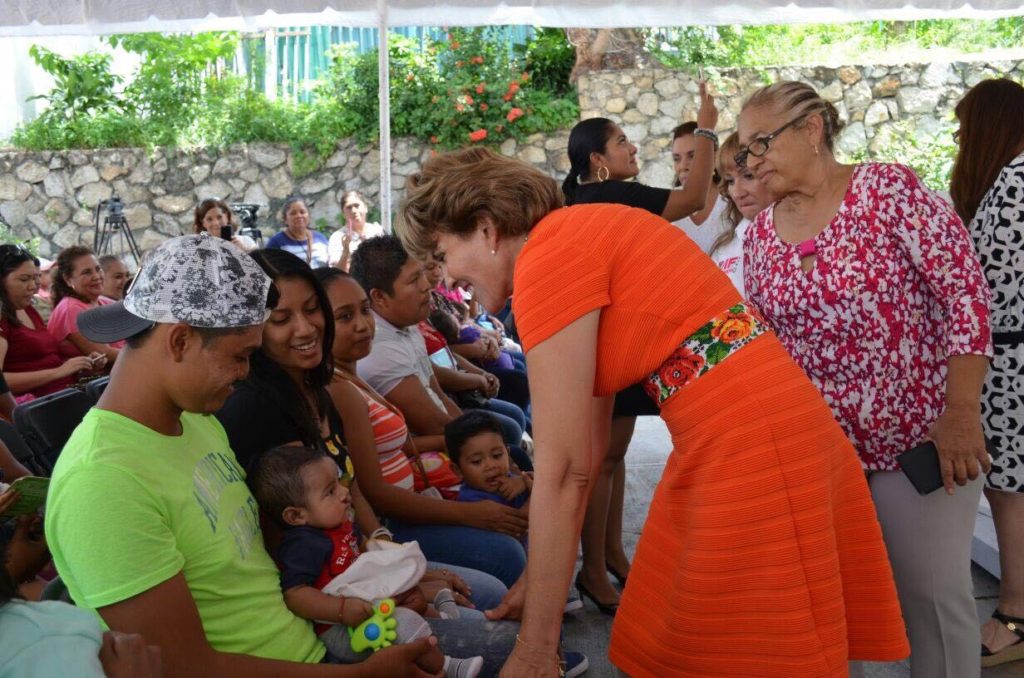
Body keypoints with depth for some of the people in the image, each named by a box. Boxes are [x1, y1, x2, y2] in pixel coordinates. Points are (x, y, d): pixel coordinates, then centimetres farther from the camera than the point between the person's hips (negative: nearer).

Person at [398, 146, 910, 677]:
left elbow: (562, 468, -15)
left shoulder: (547, 254, -14)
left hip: (753, 451, -9)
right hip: (758, 437, 9)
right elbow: (588, 448, 16)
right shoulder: (577, 238, 15)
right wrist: (534, 582, 21)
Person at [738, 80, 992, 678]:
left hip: (918, 433, -4)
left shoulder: (888, 188, -10)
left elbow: (964, 290, -13)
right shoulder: (760, 236, 5)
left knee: (933, 592, 4)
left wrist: (961, 411, -18)